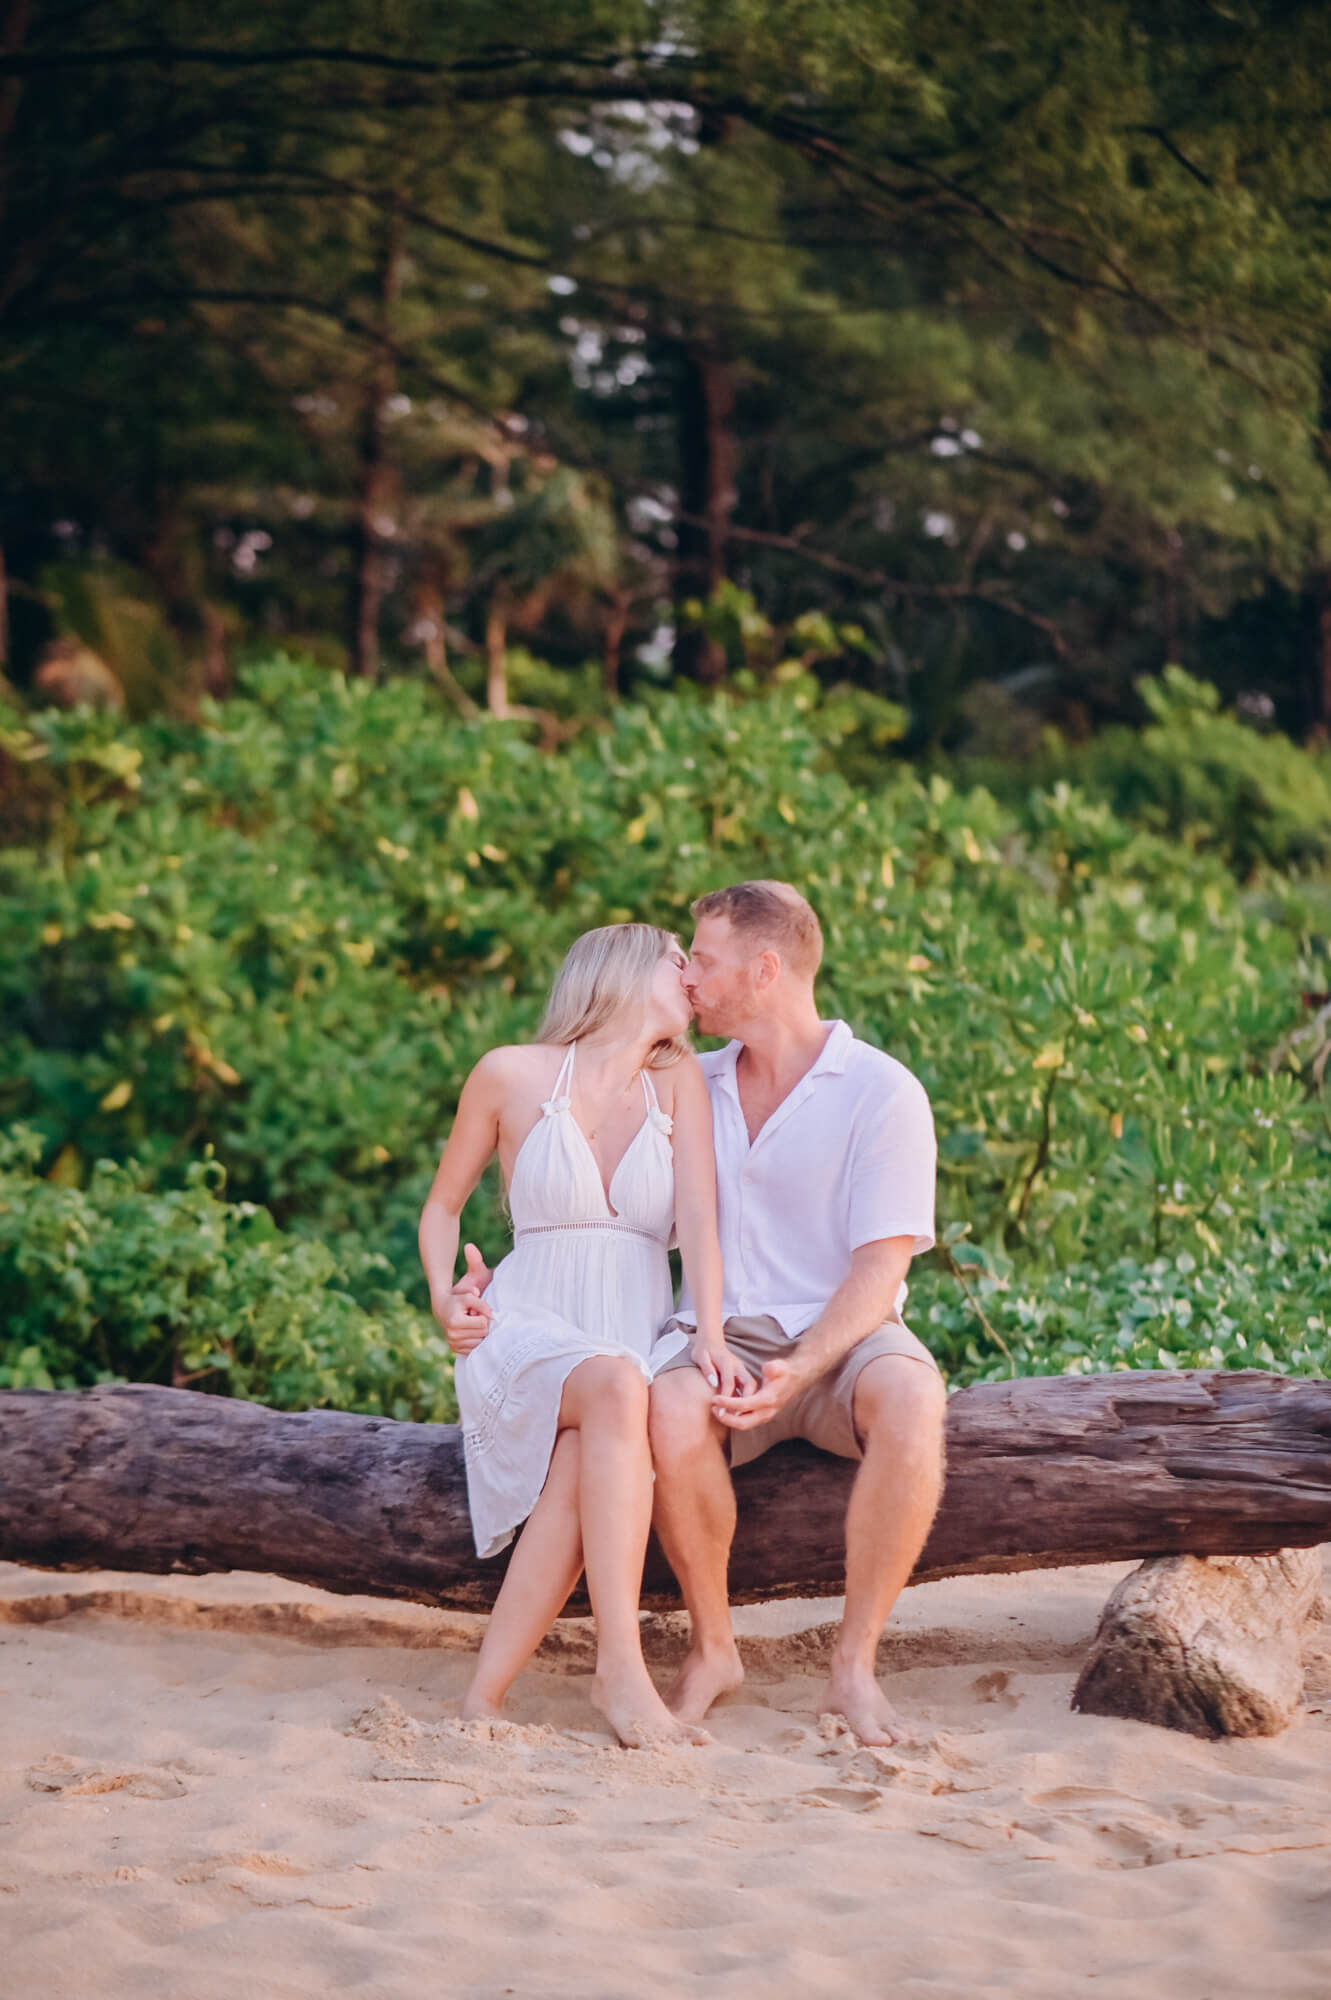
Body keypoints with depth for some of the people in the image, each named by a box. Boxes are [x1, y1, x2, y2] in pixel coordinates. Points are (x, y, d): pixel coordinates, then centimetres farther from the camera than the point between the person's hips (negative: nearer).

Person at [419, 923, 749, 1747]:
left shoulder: (681, 1082, 8)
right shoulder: (513, 1075, 3)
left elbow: (698, 1218, -4)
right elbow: (442, 1206, 15)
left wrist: (710, 1333, -21)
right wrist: (445, 1298, -5)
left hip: (638, 1333, 2)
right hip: (526, 1332, -2)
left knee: (584, 1465, -35)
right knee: (615, 1387, -38)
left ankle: (486, 1696, -35)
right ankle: (621, 1670, -45)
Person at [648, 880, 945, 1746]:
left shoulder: (881, 1092, -4)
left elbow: (881, 1268, -10)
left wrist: (799, 1370, -26)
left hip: (842, 1340, -3)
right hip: (722, 1335, 3)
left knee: (911, 1399, -38)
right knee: (671, 1409, -34)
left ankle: (855, 1666, -28)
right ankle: (712, 1648, -14)